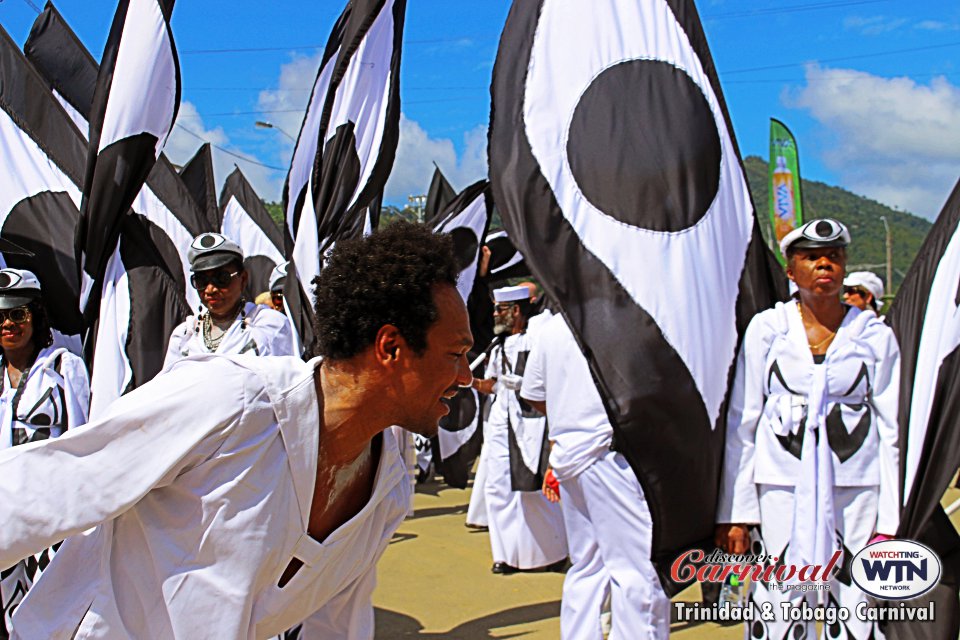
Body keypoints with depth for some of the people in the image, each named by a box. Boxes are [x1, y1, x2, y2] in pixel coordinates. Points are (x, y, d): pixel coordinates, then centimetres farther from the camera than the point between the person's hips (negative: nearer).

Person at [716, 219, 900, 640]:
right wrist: (734, 513, -1)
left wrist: (891, 520, -1)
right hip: (781, 487, 0)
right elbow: (740, 424, 4)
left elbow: (892, 430, 5)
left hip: (855, 488, 1)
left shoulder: (876, 336, 5)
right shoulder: (766, 328, 4)